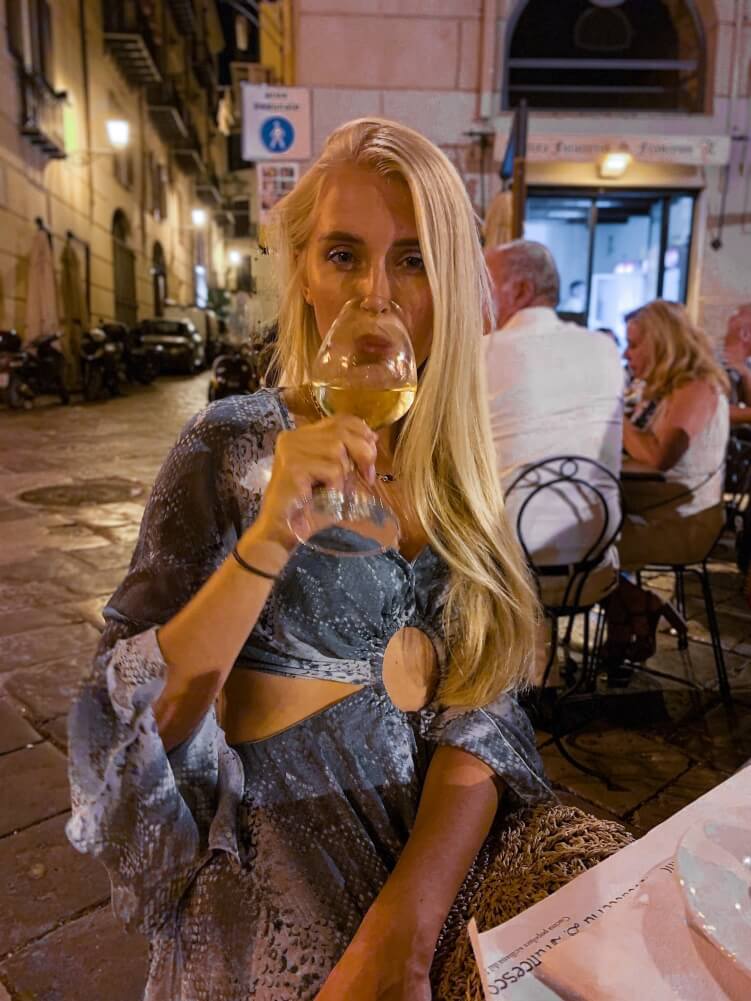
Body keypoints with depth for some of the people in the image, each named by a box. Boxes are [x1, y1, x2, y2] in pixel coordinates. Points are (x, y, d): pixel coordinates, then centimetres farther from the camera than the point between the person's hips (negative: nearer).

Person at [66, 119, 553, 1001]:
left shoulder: (458, 461, 1)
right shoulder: (232, 443, -8)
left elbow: (478, 706, -4)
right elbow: (140, 719, -11)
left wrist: (406, 921, -17)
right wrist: (269, 535, -25)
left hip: (441, 834, 4)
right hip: (282, 847, -3)